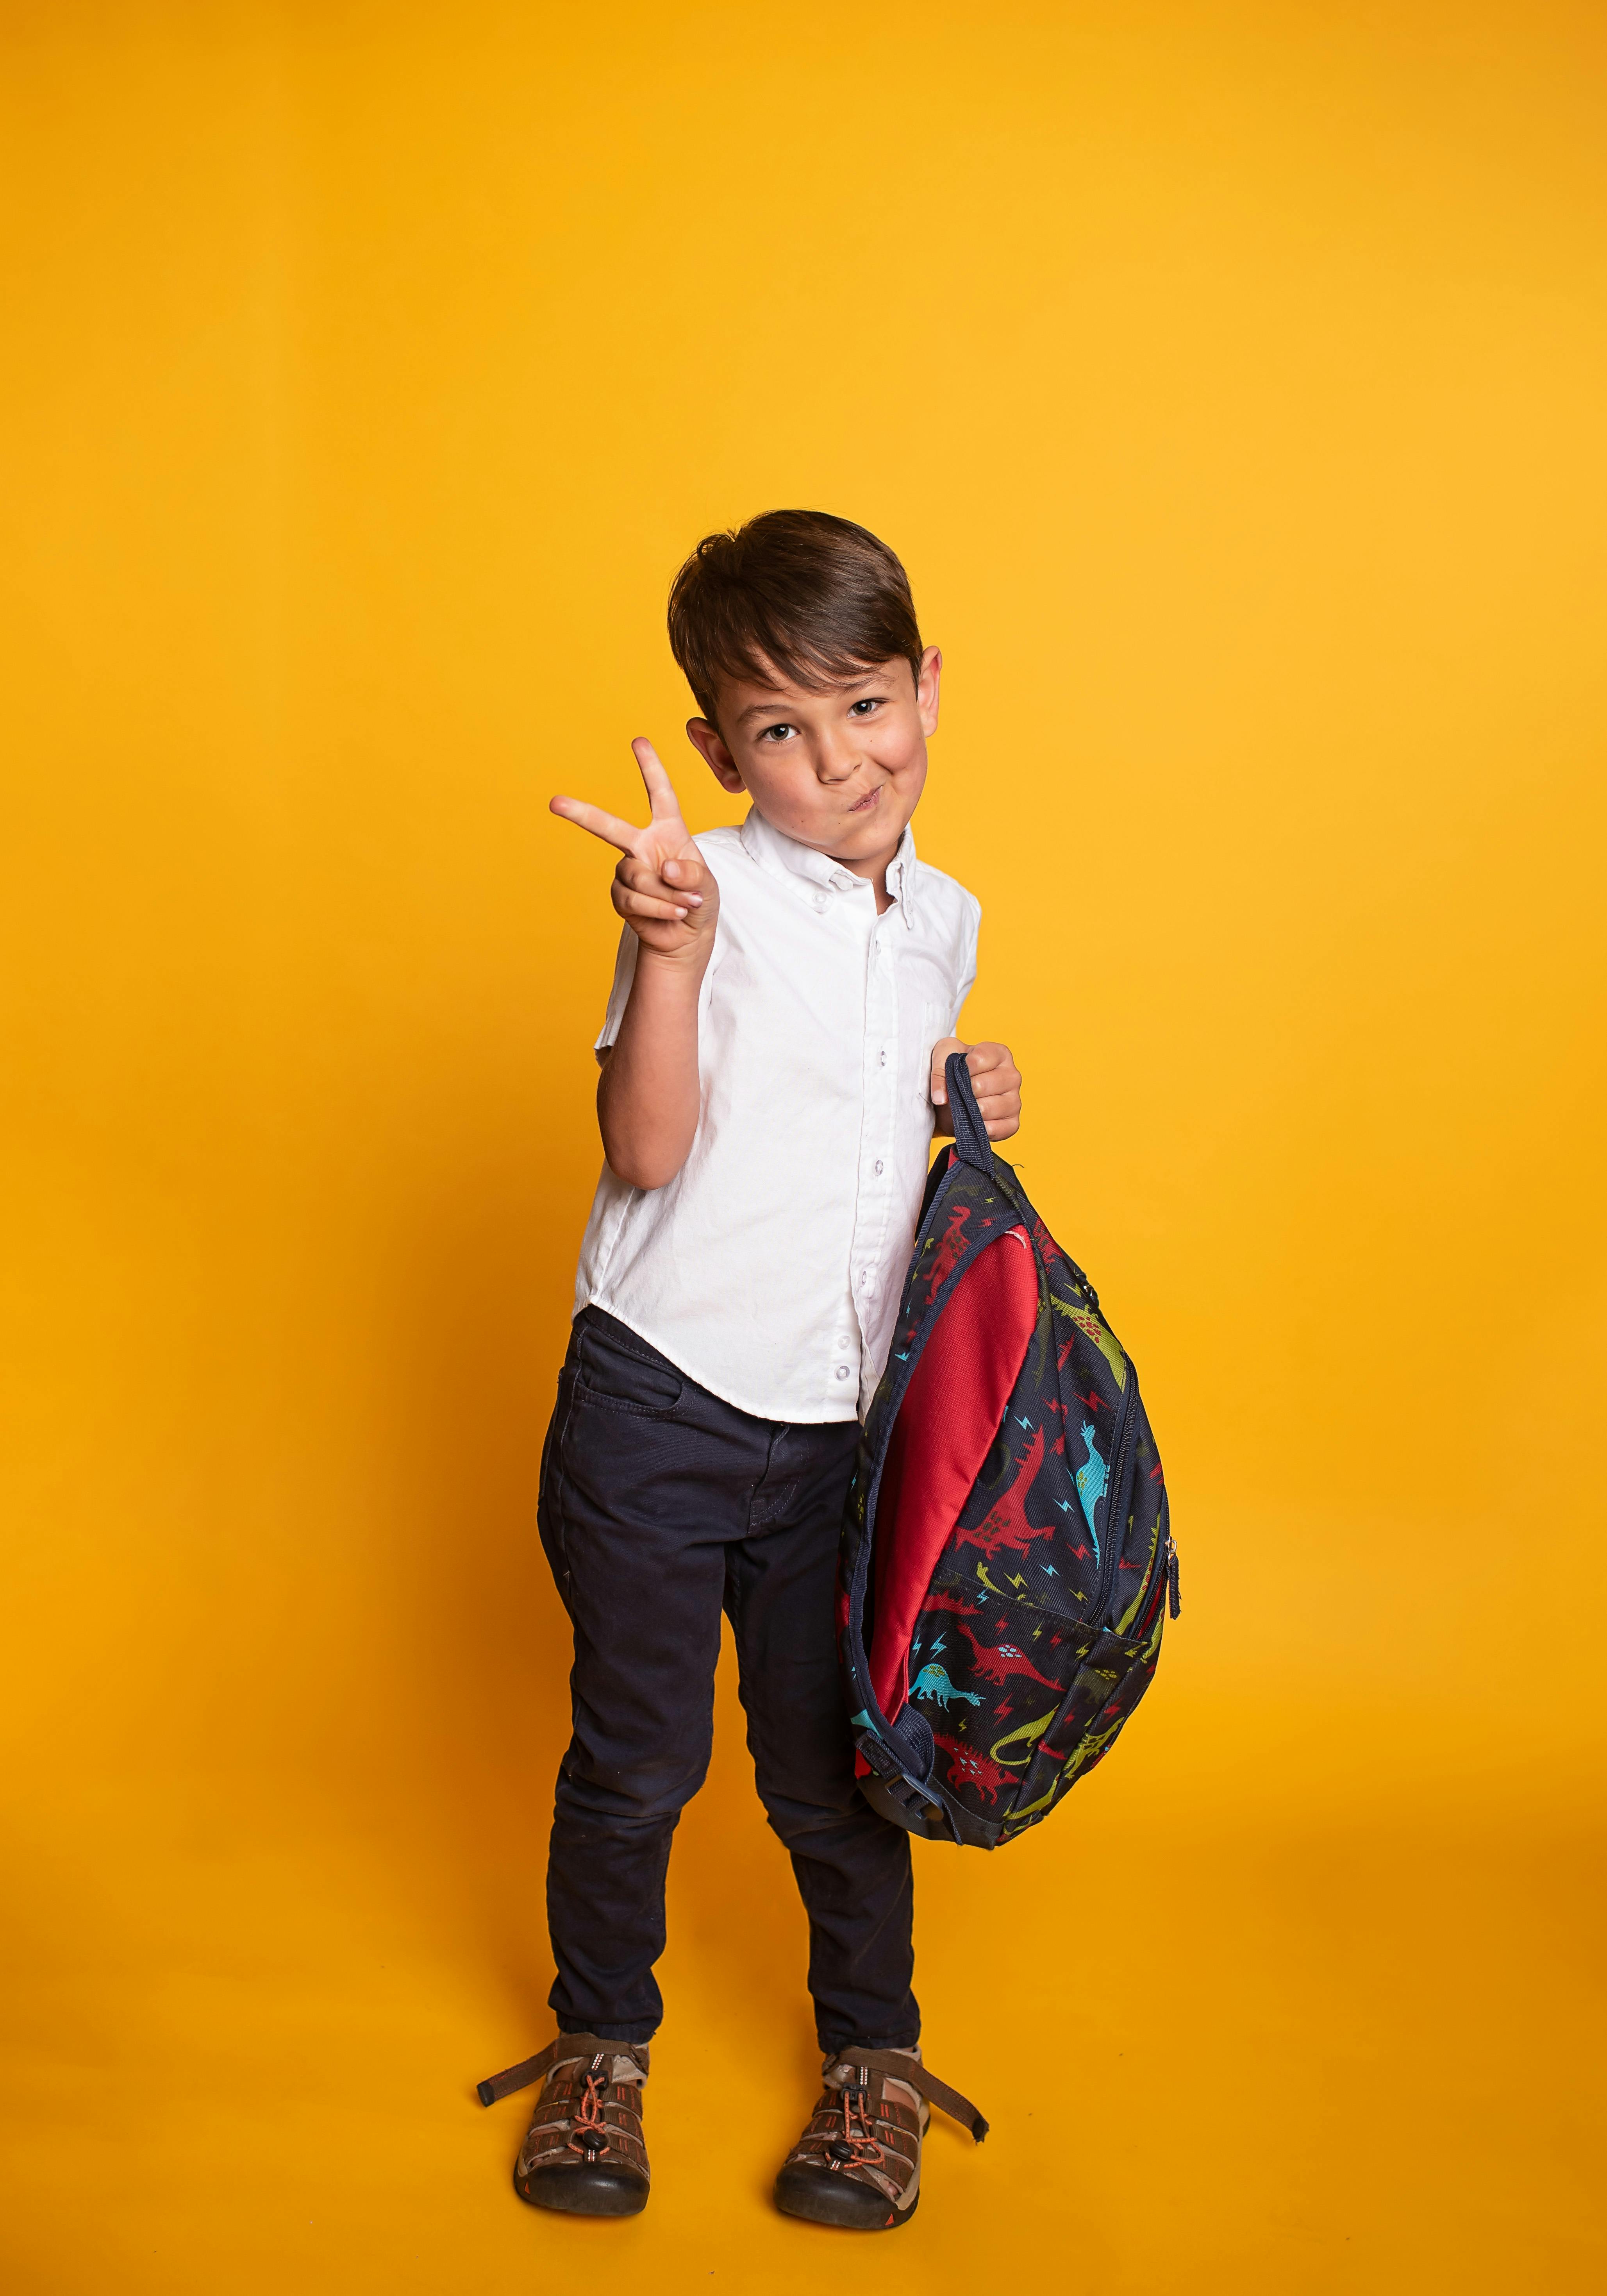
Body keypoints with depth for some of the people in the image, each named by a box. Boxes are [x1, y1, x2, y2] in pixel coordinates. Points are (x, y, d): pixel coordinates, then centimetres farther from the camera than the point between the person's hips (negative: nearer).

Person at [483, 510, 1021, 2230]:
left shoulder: (942, 921, 7)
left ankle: (875, 2054, 35)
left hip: (838, 1426, 4)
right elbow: (650, 1148, -22)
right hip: (658, 1406, -4)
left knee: (832, 1764, 13)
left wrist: (961, 1105, 4)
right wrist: (673, 952, -34)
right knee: (634, 1753, 11)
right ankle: (600, 2043, 35)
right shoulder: (710, 895, -12)